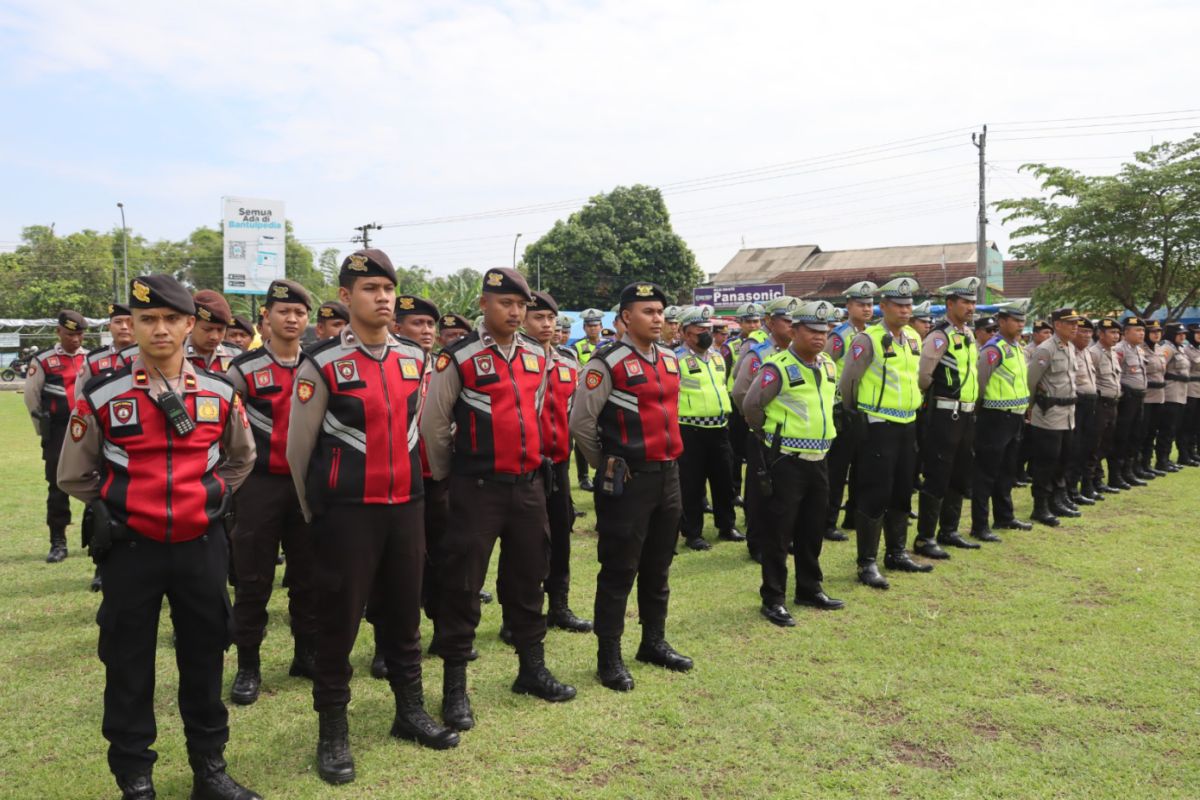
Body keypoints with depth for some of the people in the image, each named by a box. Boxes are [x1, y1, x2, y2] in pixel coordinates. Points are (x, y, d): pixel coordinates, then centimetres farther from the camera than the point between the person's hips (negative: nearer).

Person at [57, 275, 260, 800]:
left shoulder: (220, 393, 0)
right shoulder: (102, 396, -6)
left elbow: (241, 457, 18)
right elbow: (74, 475, 7)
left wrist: (214, 496, 7)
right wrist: (114, 508, 7)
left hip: (201, 546, 2)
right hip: (130, 550, -2)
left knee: (204, 660, 12)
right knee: (128, 668, 8)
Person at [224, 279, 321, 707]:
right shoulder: (244, 367, -4)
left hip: (307, 480, 3)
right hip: (260, 482, -3)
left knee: (309, 574, 10)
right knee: (253, 577, 2)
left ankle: (307, 654, 24)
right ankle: (248, 665, 14)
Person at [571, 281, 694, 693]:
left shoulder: (670, 360, 10)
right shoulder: (608, 362, -13)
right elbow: (581, 421, -11)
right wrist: (607, 464, -1)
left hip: (668, 474, 7)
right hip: (629, 481, -7)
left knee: (658, 566, 17)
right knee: (619, 570, 1)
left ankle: (654, 641, 32)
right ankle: (609, 657, 12)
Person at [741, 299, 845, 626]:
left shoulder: (829, 366, 8)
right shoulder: (778, 367, -15)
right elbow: (751, 405, -13)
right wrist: (772, 433, 0)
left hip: (819, 460, 7)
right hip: (787, 461, -7)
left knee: (812, 530, 16)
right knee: (779, 532, 0)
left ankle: (810, 589, 30)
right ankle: (773, 599, 9)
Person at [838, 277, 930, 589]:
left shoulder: (914, 338, 9)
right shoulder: (868, 340, -13)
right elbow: (847, 382, -9)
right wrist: (855, 414, 3)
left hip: (907, 426, 7)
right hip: (878, 427, -7)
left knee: (901, 494, 15)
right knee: (874, 495, -5)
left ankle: (897, 553, 28)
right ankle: (867, 563, 3)